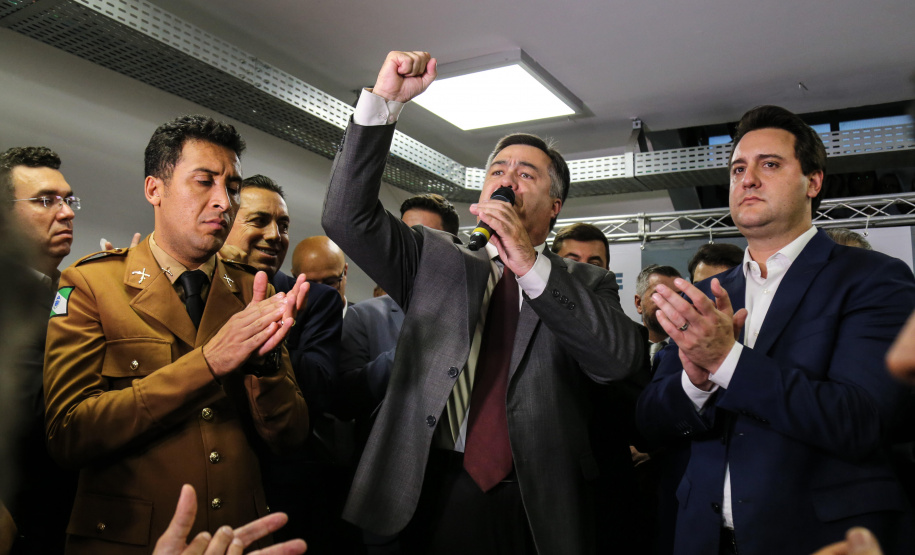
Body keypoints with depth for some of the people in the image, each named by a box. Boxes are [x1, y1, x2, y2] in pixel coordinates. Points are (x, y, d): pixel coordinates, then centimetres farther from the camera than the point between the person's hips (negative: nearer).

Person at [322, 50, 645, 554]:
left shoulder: (586, 282, 3)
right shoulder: (435, 258, 7)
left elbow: (622, 359, -13)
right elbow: (347, 216, -3)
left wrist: (530, 265, -20)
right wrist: (383, 101, -11)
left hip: (540, 508, 0)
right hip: (435, 498, 1)